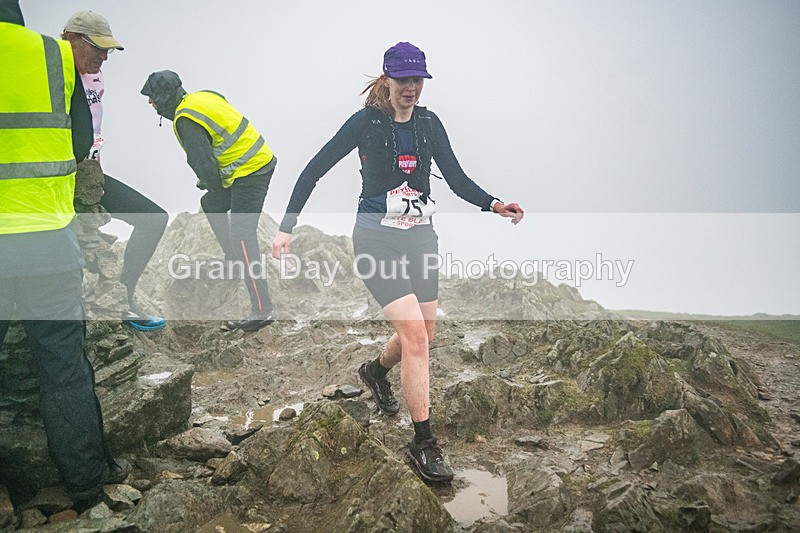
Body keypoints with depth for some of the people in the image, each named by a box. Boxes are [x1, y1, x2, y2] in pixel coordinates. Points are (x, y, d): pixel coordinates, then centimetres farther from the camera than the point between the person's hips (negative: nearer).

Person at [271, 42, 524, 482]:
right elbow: (313, 171, -4)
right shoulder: (366, 122, -7)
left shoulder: (428, 123, 7)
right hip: (378, 241, -6)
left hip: (420, 238, 6)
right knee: (415, 337, -15)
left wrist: (494, 205, -10)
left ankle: (375, 371, 47)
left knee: (422, 335, 14)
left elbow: (457, 179, 8)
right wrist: (287, 227, -9)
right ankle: (423, 443, -2)